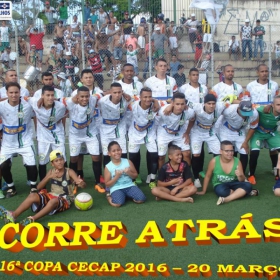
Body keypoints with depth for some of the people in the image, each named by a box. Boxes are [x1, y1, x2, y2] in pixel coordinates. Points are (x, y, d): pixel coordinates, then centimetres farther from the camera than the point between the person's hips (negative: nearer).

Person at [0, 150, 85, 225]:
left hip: (64, 200, -4)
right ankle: (13, 215, -38)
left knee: (54, 201, -39)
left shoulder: (69, 172, -3)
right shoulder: (51, 171, 8)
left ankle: (32, 219, -53)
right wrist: (49, 177, -12)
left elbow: (83, 185, -12)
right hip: (51, 197, 4)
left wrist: (80, 183, -38)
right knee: (33, 195, -22)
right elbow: (38, 187, 4)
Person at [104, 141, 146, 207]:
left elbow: (135, 175, 9)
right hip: (116, 188, -2)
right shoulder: (108, 167, -4)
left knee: (141, 199, -20)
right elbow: (107, 185, -3)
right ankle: (109, 197, 6)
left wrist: (129, 173, -13)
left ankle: (127, 195, 10)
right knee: (118, 203, -30)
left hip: (129, 186, 2)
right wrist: (117, 176, -17)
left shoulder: (127, 162, 2)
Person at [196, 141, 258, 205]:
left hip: (233, 184, 2)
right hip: (220, 185, -2)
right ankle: (241, 192, -17)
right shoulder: (214, 161, -15)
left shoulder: (237, 161, -8)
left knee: (248, 185, -27)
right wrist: (203, 191, 5)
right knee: (221, 191, -38)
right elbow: (208, 176, -2)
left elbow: (242, 180, -4)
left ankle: (226, 199, -33)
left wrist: (240, 176, -28)